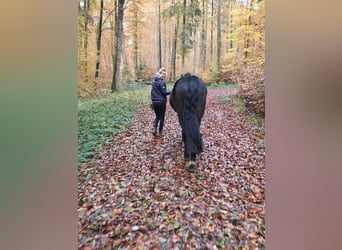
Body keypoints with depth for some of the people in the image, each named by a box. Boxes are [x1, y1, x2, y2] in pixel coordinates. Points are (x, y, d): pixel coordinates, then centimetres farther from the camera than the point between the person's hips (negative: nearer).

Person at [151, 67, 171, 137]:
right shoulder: (162, 82, -13)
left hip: (154, 101, 7)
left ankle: (154, 129, -2)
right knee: (162, 117, 6)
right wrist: (171, 92, -3)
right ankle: (160, 133, 12)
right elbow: (164, 92, -15)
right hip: (161, 102, -6)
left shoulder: (154, 82, 11)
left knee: (157, 116, 18)